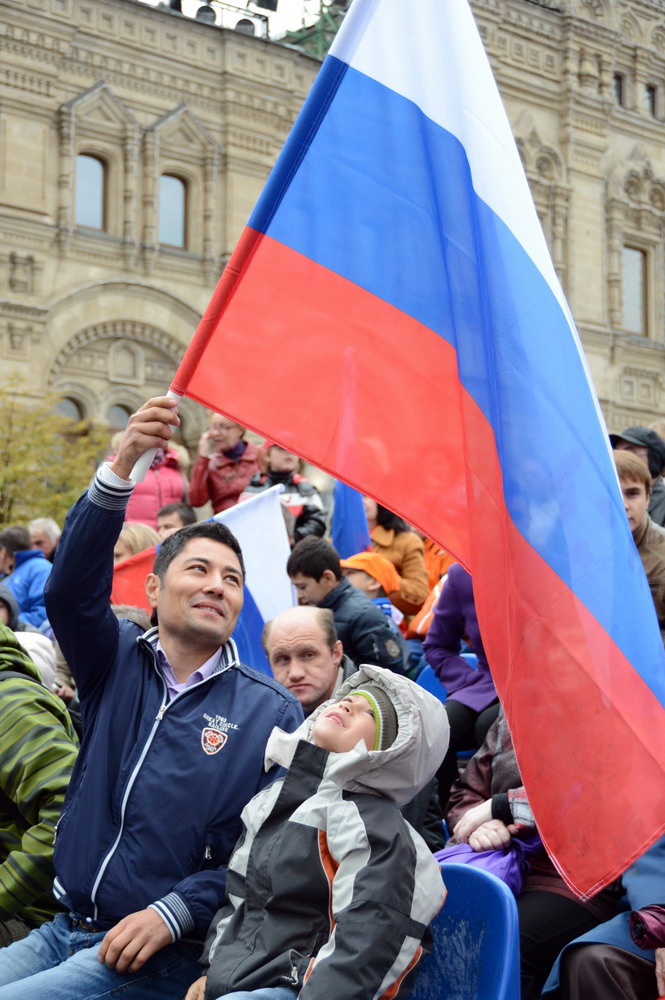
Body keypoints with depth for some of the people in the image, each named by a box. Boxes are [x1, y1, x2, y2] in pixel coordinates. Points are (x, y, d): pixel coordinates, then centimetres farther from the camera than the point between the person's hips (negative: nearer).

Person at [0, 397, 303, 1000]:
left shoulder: (272, 712, 2)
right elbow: (71, 589, -12)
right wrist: (120, 469, -26)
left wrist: (172, 913, -17)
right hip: (64, 928, 4)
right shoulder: (119, 662, 7)